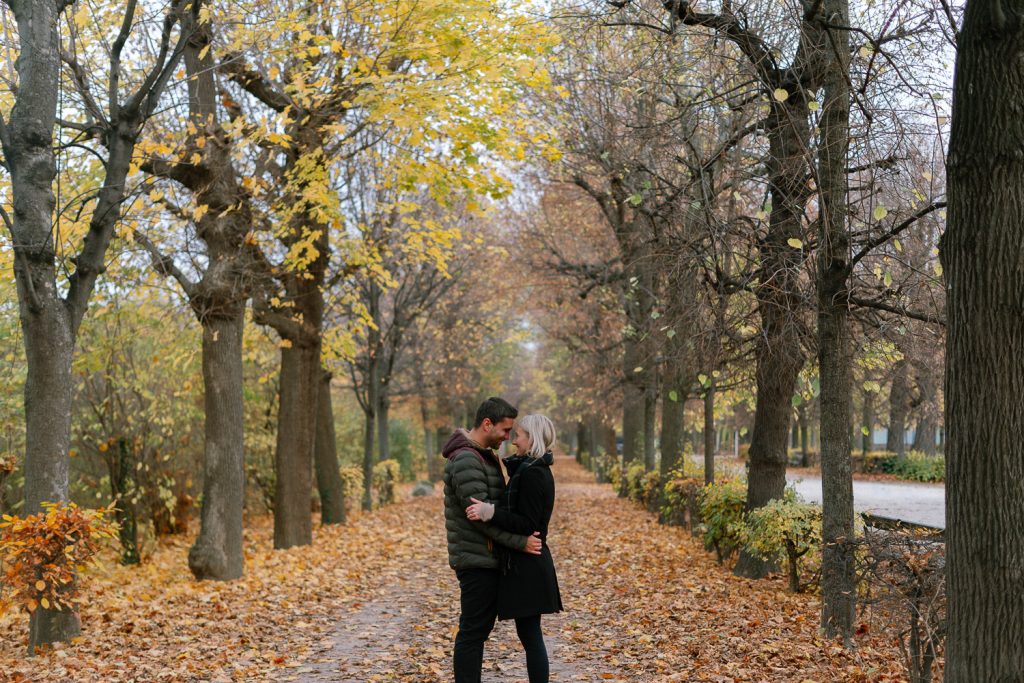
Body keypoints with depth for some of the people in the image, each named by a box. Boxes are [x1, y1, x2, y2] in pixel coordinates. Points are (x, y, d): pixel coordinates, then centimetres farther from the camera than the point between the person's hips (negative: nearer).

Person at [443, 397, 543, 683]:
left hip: (487, 559, 10)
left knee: (479, 628, 14)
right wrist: (521, 542, -21)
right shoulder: (465, 460, -19)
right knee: (473, 631, -5)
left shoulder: (486, 456, 14)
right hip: (476, 561, -10)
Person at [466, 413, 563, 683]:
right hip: (531, 562, 10)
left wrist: (490, 513, -30)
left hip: (526, 565, -10)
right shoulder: (539, 470, 14)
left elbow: (527, 524, -21)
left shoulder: (531, 474, -16)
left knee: (530, 634, -5)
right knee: (530, 634, 13)